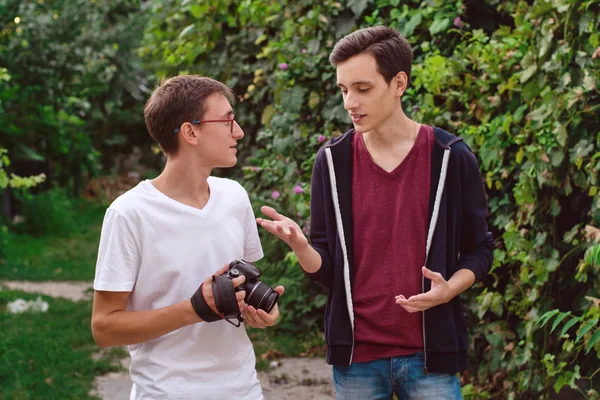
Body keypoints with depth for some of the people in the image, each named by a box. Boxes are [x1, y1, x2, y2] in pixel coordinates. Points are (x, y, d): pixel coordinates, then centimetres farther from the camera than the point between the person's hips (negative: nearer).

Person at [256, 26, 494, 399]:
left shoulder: (451, 157, -4)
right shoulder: (332, 161, 1)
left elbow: (479, 250, 5)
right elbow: (325, 268, 2)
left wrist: (449, 289, -15)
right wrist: (300, 245, -19)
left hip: (429, 352, -1)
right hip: (357, 354, 2)